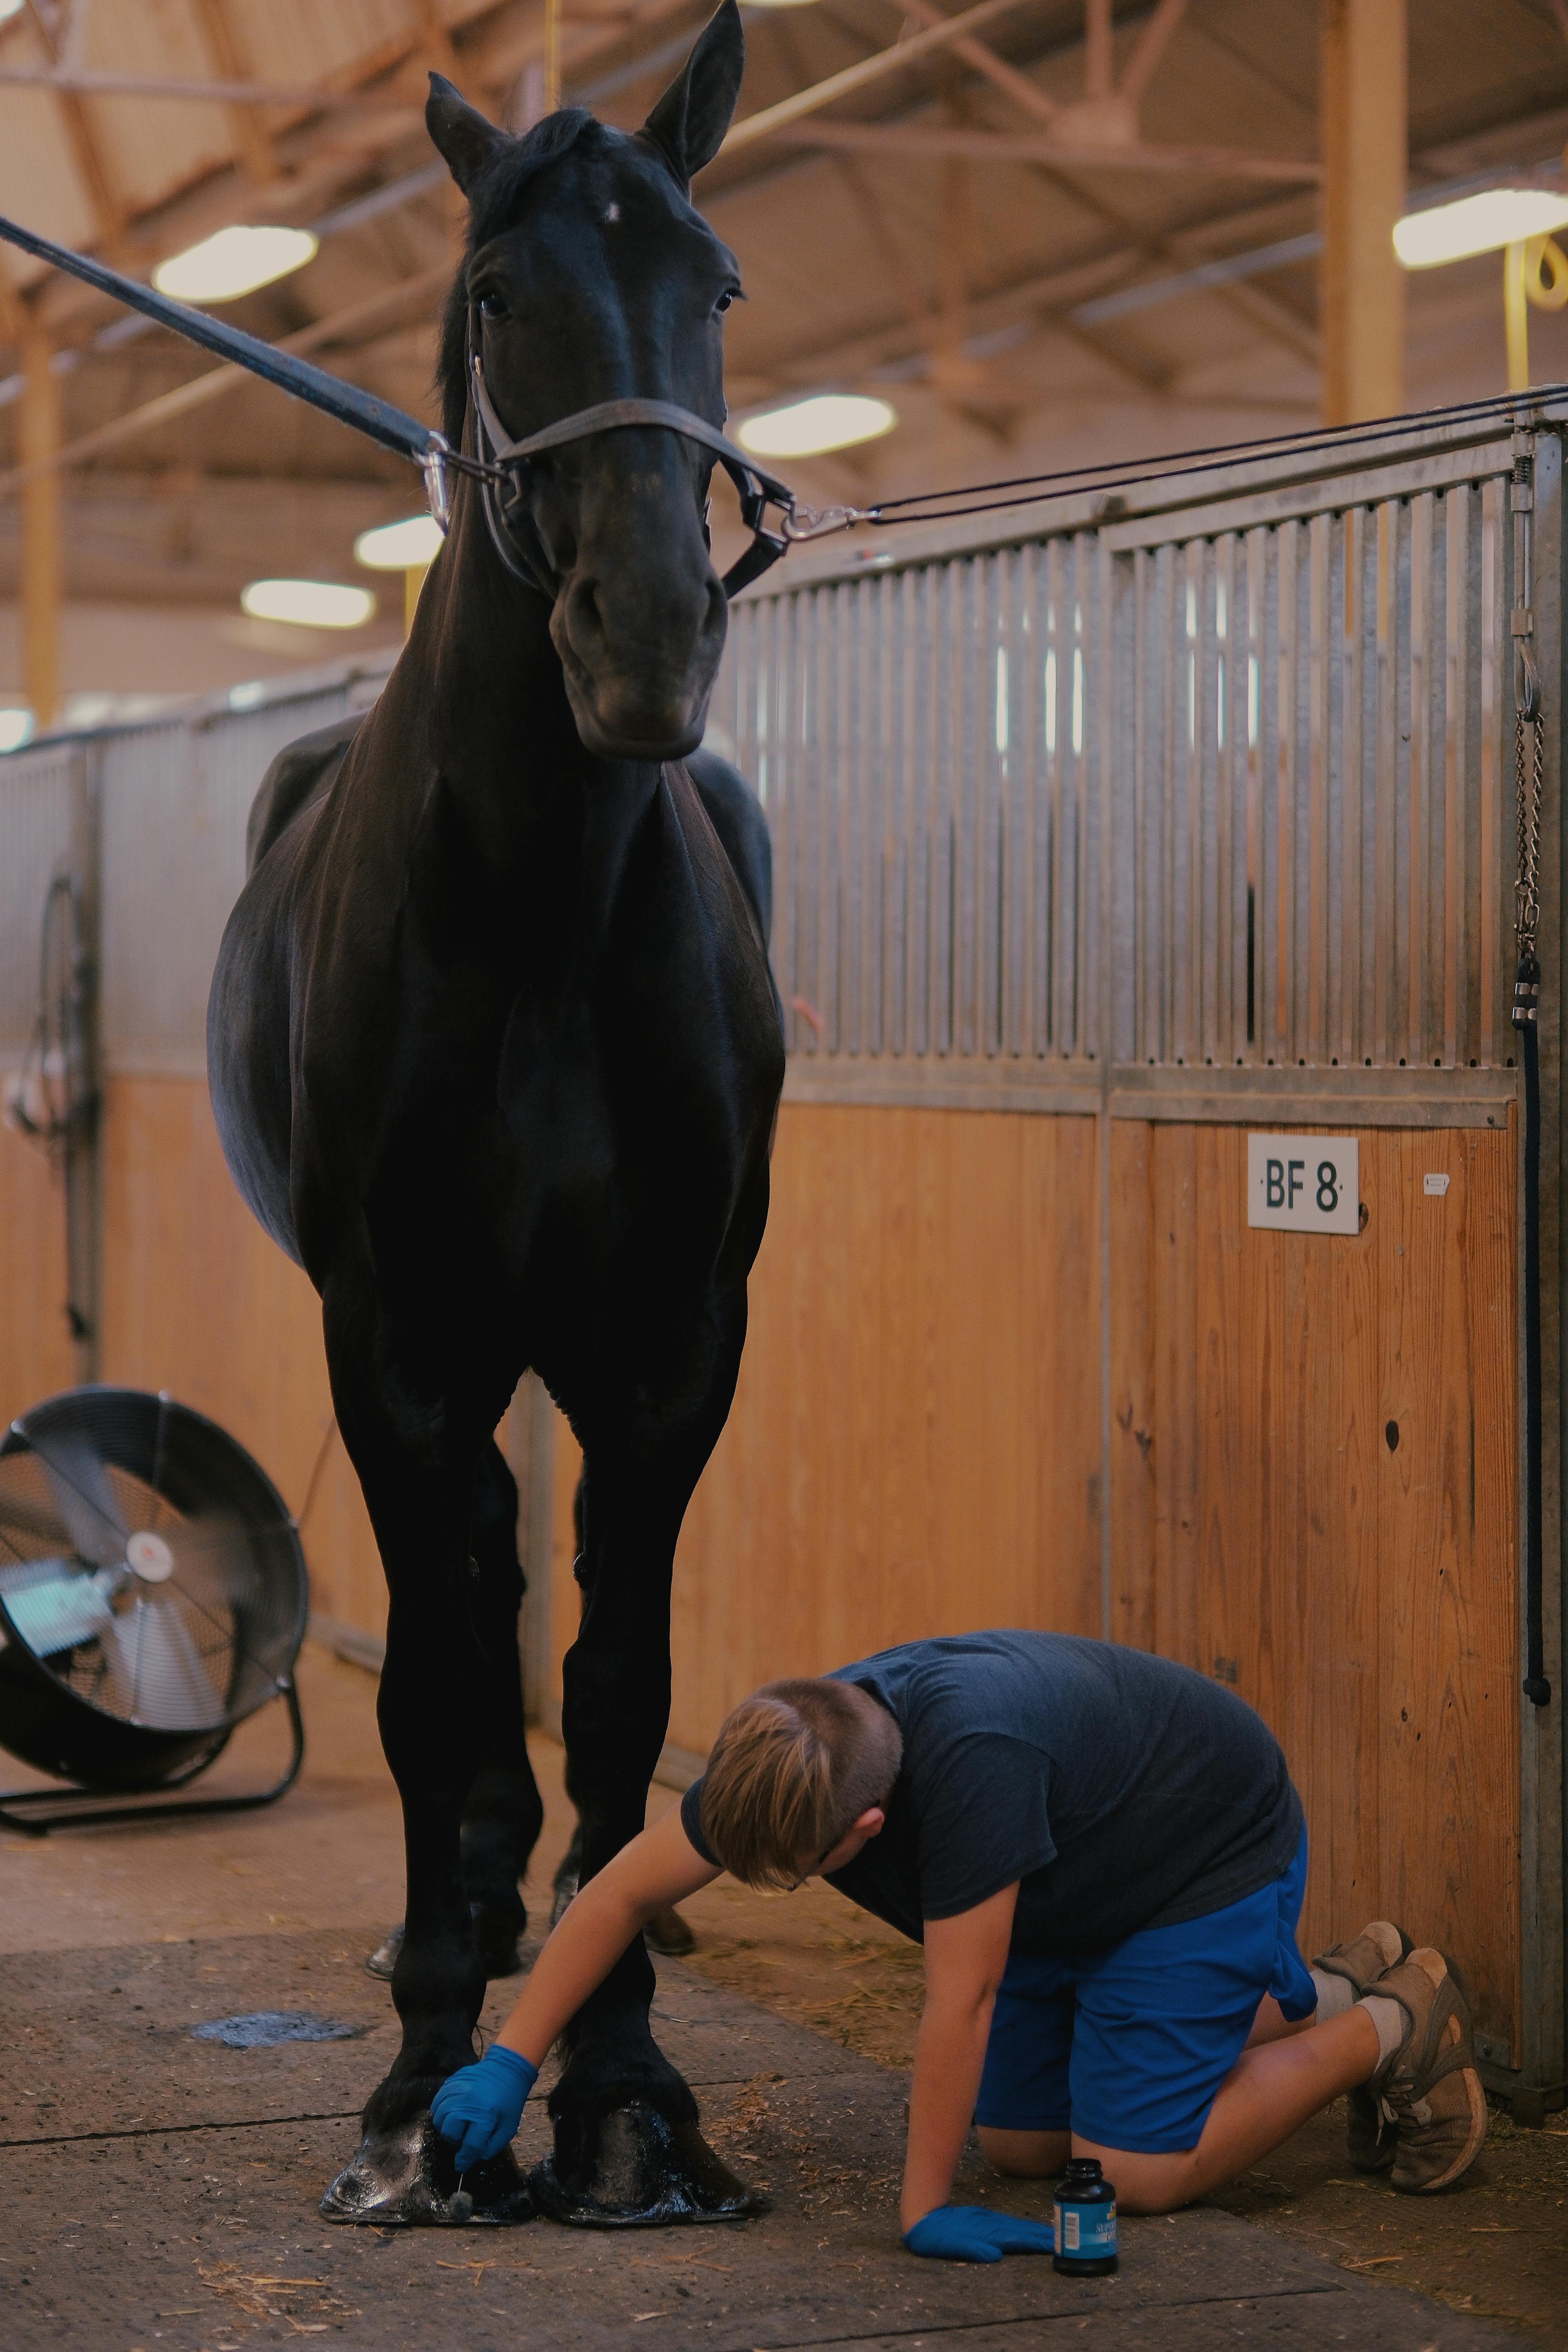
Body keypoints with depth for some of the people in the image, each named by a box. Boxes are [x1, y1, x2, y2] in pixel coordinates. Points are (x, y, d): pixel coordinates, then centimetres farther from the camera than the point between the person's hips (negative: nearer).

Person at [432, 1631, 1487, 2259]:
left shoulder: (972, 1759, -44)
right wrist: (511, 2062, -15)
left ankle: (1390, 2028, 9)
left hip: (1216, 1853, -8)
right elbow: (623, 1893, -11)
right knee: (1022, 2143, 12)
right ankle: (1321, 1997, 24)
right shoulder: (785, 1755, -21)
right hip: (1072, 1888, 8)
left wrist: (926, 2204, -28)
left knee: (1136, 2169, -12)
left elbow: (962, 1997, -37)